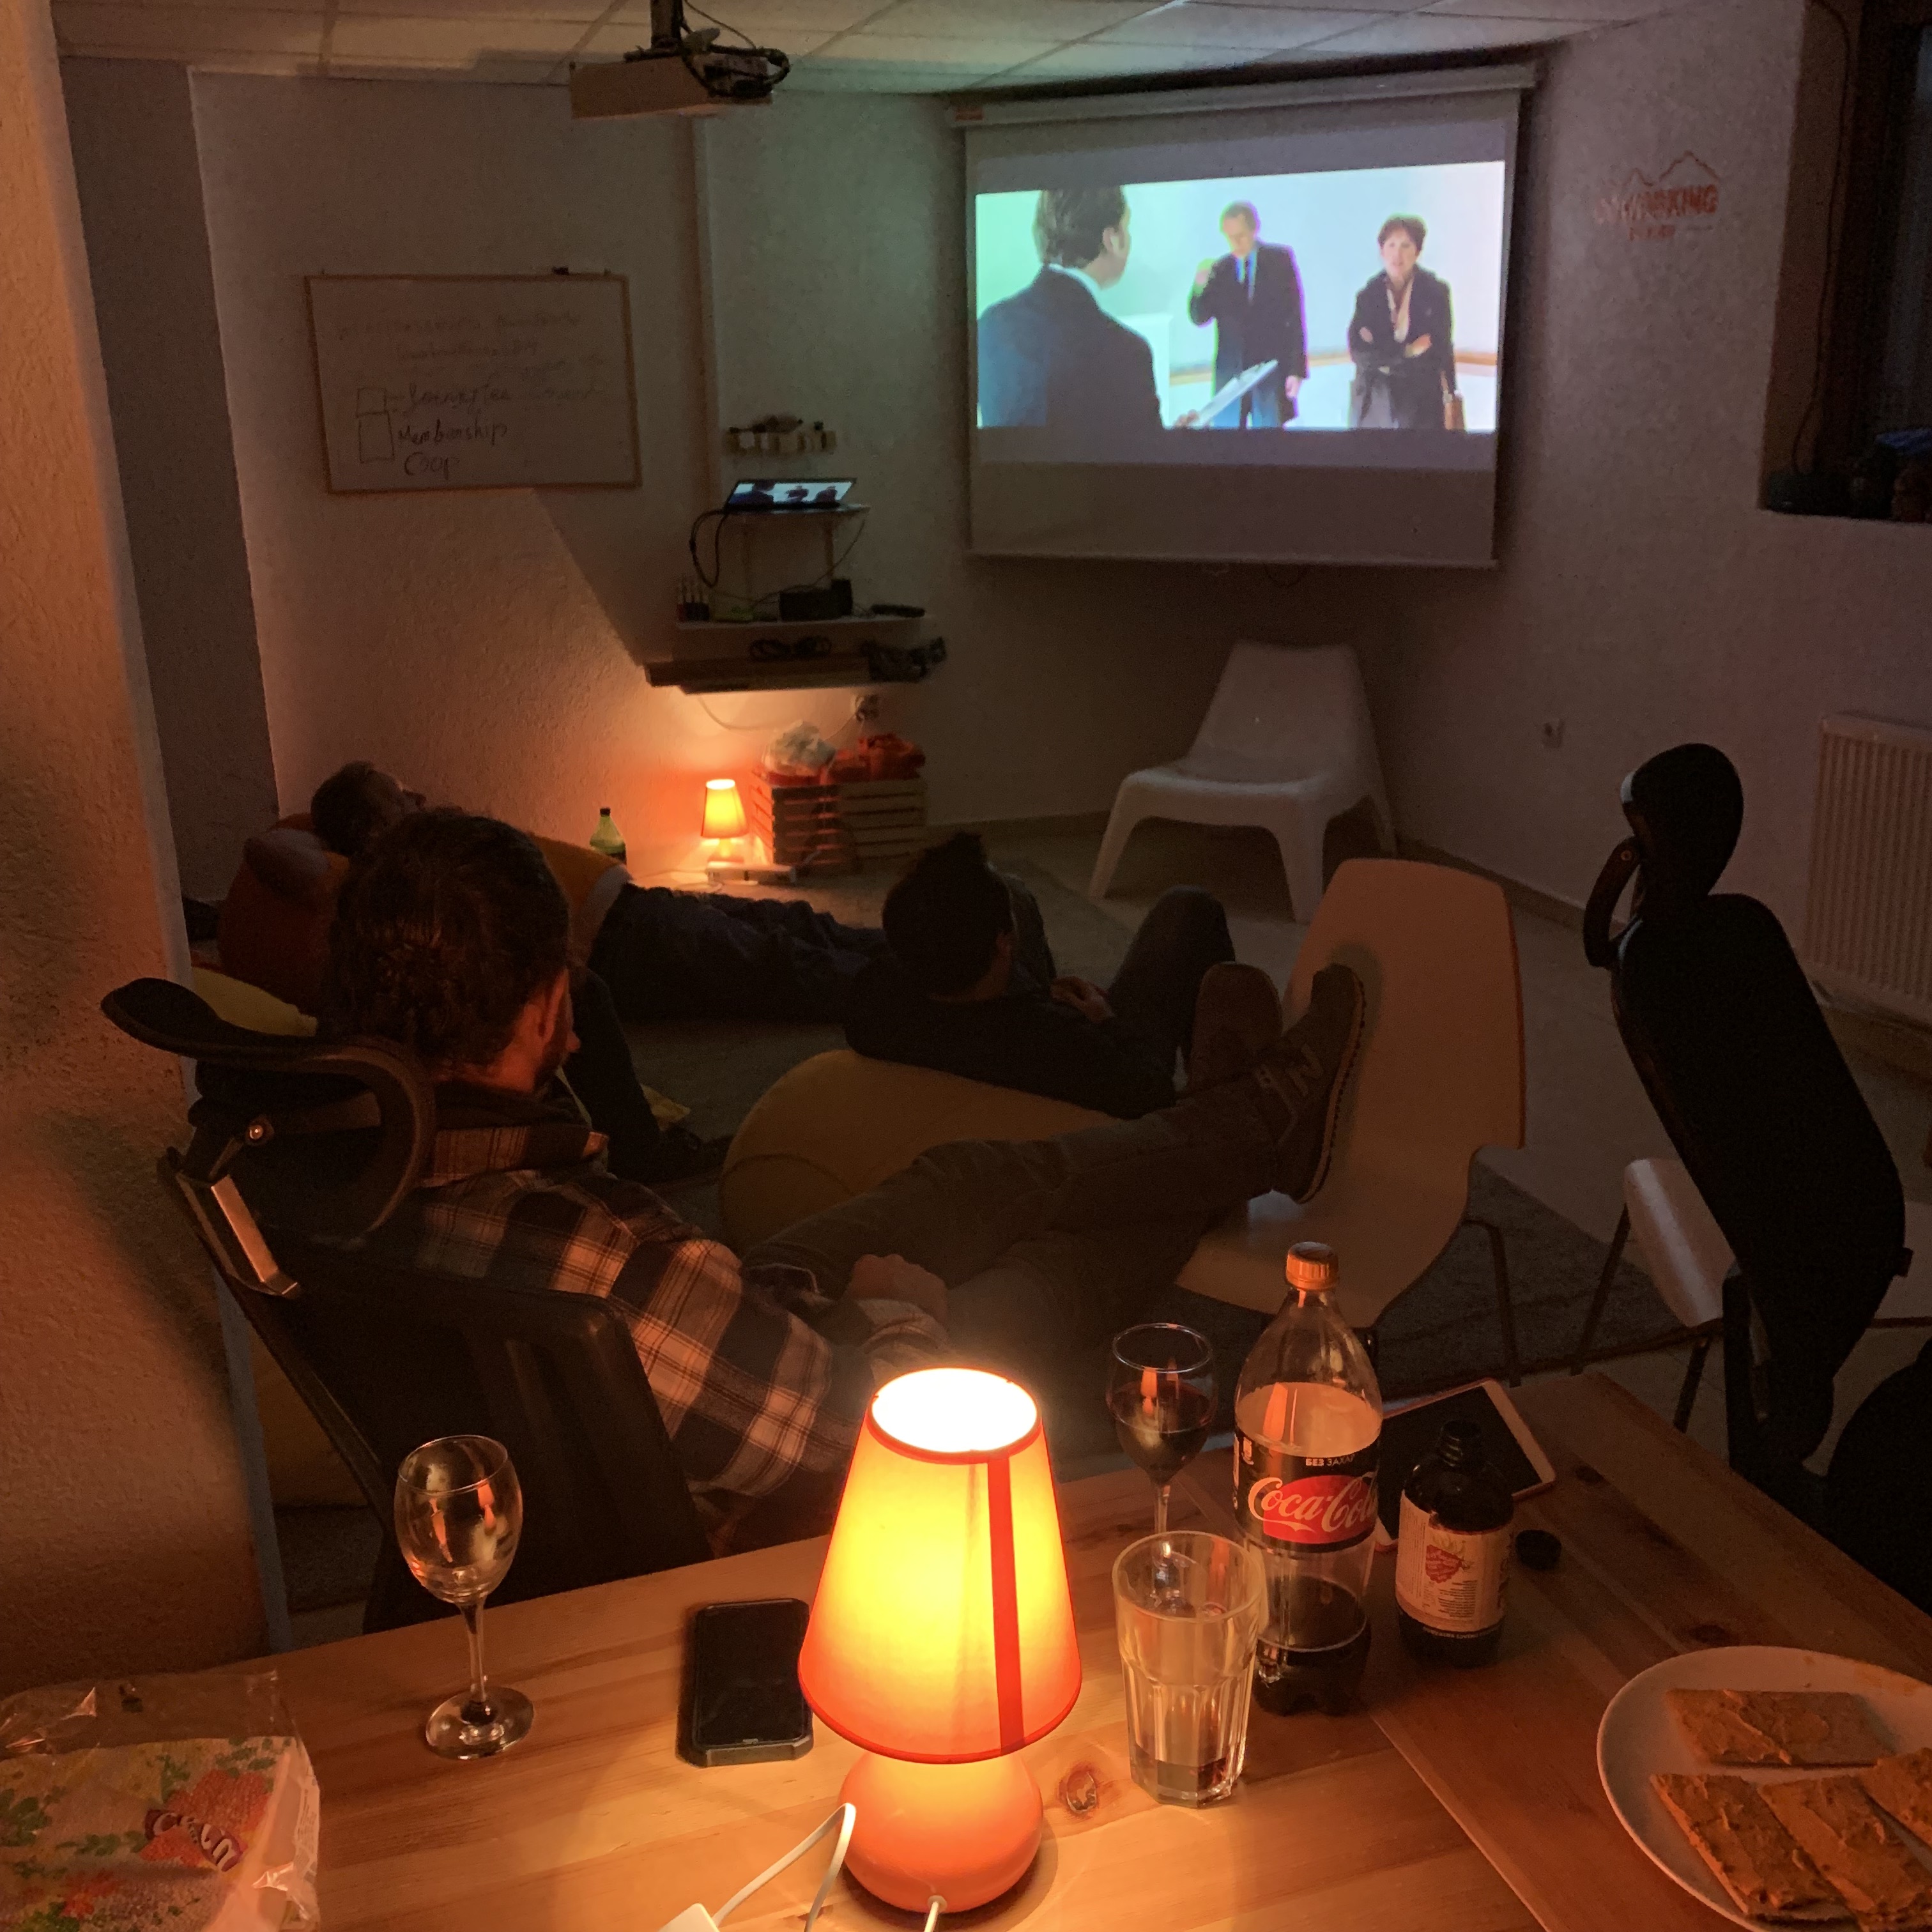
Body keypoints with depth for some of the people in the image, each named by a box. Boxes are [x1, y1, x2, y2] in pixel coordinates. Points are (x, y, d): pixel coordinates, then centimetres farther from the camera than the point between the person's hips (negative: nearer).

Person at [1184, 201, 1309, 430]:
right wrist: (1200, 287, -15)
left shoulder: (1280, 260, 2)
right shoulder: (1219, 270, 7)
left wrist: (1297, 370, -6)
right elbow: (1199, 318, 5)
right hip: (1230, 374, 2)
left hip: (1272, 373, -1)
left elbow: (1296, 315, 0)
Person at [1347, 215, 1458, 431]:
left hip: (1422, 398, -2)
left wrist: (1448, 401, 2)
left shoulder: (1436, 291, -1)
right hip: (1375, 400, 2)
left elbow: (1443, 349, 2)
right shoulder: (1369, 296, 3)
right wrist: (1406, 352, -13)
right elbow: (1358, 352, -6)